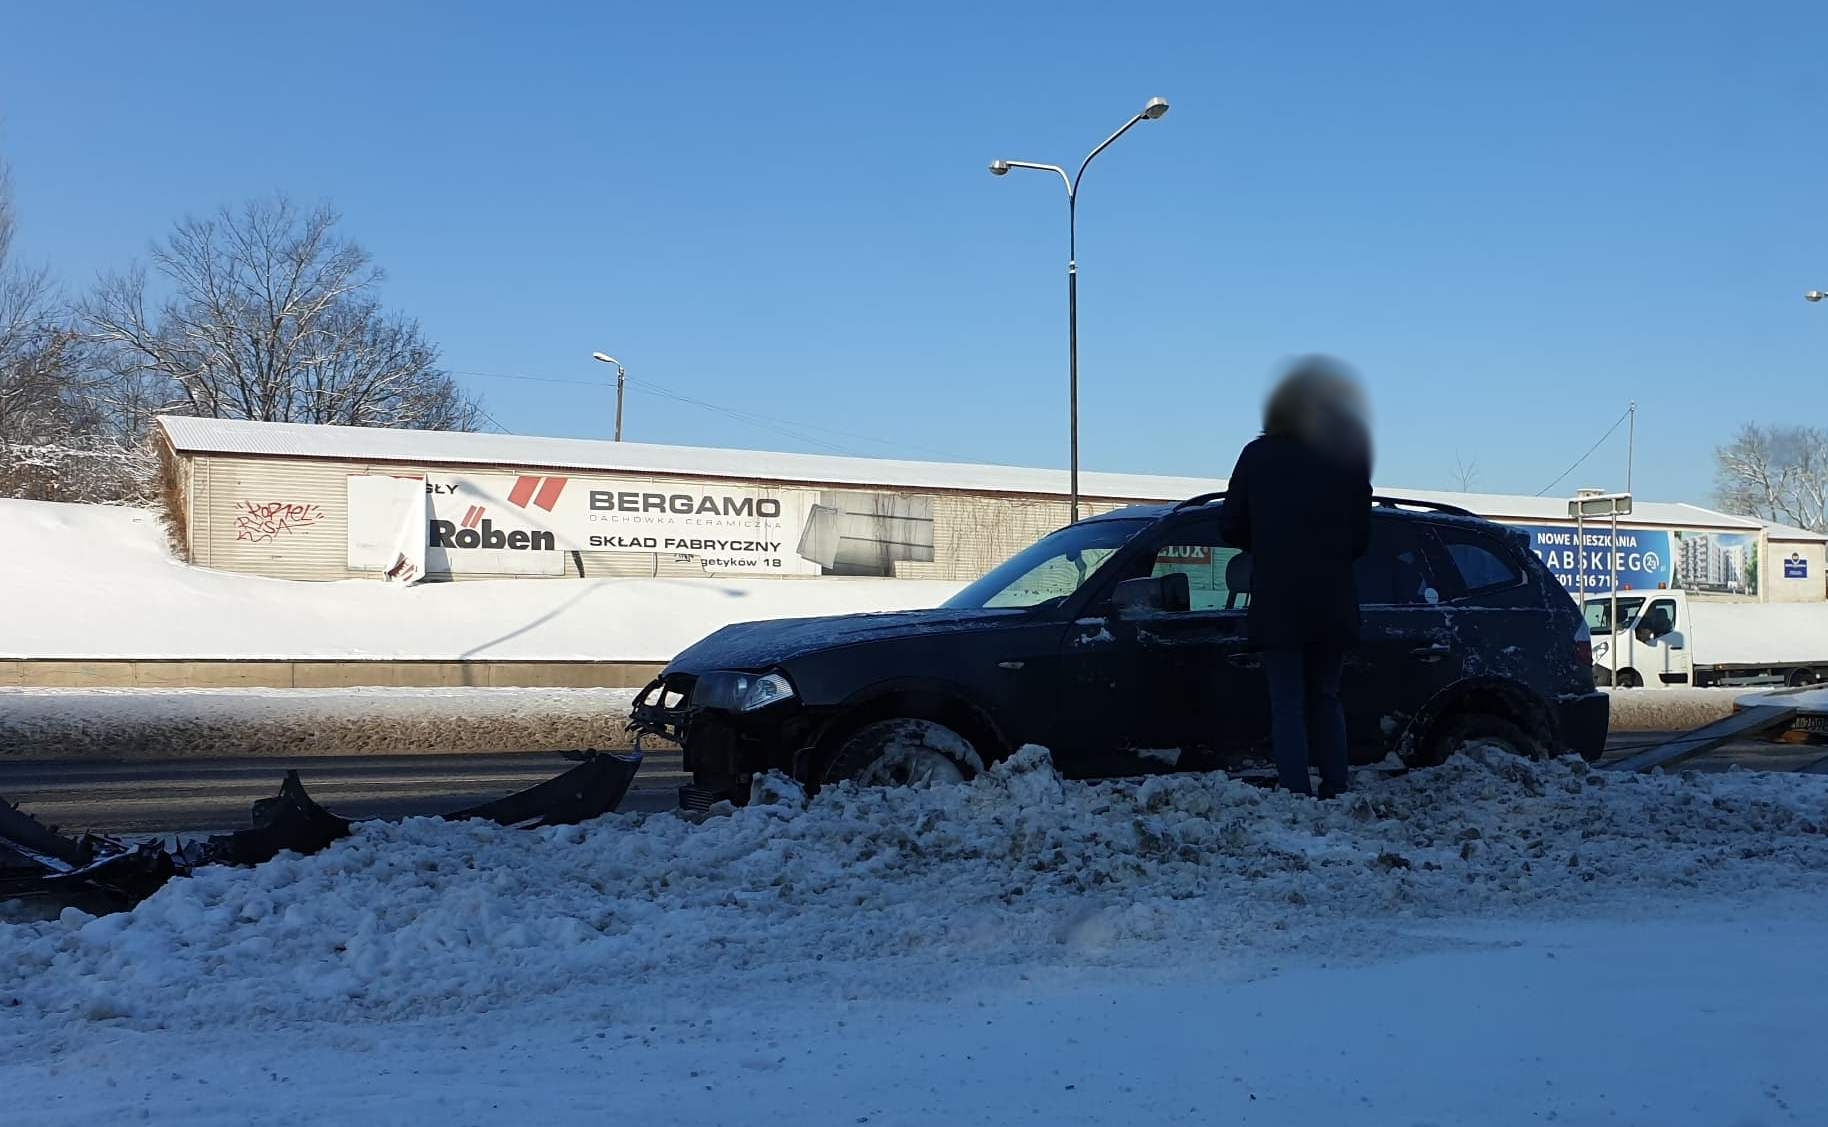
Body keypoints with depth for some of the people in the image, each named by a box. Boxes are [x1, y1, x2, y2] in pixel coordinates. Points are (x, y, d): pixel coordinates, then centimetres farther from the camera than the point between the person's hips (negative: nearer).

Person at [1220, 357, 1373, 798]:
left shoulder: (1258, 455, -1)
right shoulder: (1350, 459, 4)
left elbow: (1232, 529, 2)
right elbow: (1361, 539, 9)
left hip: (1276, 601, -2)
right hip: (1333, 605, 2)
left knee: (1287, 704, 2)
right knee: (1325, 699, 16)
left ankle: (1296, 795, -5)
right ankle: (1334, 792, 14)